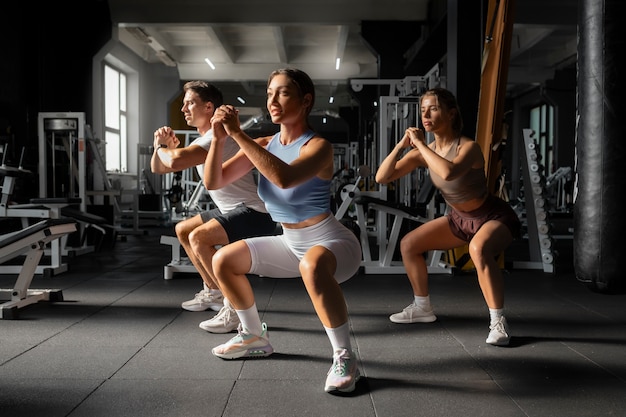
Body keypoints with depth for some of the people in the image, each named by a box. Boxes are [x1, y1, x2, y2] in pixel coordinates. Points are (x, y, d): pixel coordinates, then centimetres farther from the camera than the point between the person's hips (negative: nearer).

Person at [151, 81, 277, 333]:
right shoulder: (201, 142, 13)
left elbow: (175, 162, -33)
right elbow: (158, 169, 17)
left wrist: (161, 148, -10)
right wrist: (163, 146, -4)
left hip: (254, 213, -11)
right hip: (232, 211, 11)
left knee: (198, 238, -29)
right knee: (182, 230, 21)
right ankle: (213, 292, 28)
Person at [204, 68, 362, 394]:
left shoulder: (318, 146, -19)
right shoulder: (264, 145, 0)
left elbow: (285, 178, -41)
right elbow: (213, 182, -3)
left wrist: (238, 134, -36)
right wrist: (218, 136, -17)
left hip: (331, 242, -8)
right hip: (291, 244, 8)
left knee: (312, 266, -42)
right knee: (223, 261, 10)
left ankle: (344, 358, -25)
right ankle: (255, 337, 26)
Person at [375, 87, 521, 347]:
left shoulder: (468, 147, -26)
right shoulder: (424, 151, -7)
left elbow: (448, 172, -50)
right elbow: (382, 178, -10)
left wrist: (420, 144, -36)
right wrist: (401, 145, -23)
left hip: (495, 217, -7)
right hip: (459, 218, 8)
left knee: (478, 248, -40)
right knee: (408, 244, 7)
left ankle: (498, 323, -27)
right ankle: (422, 308, 24)